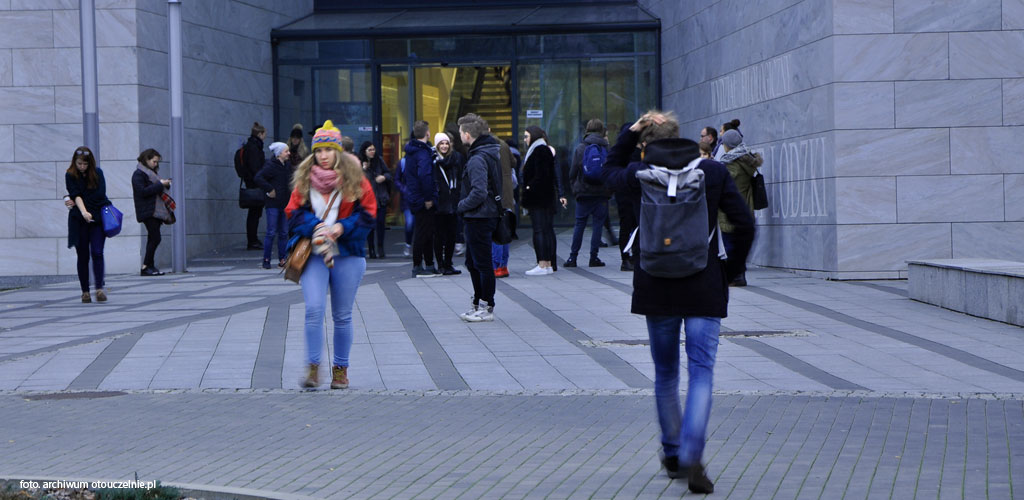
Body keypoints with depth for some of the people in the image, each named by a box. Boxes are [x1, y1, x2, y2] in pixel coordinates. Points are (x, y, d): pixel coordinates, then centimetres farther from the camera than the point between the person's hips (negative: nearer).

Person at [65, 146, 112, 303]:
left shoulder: (97, 173, 4)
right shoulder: (70, 175, 1)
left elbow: (100, 194, -6)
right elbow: (75, 195, -13)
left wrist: (78, 201, -4)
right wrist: (83, 211, -28)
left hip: (97, 218, 0)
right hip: (79, 220, 0)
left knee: (97, 253, -12)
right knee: (83, 256, 3)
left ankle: (99, 288, -16)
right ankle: (85, 292, 8)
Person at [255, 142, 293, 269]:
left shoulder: (287, 164, 9)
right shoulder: (271, 165, -13)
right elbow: (258, 178, -22)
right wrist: (269, 190, -17)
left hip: (284, 204, 7)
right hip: (273, 204, -7)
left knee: (283, 233, 8)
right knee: (271, 233, -5)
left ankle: (282, 260, 13)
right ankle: (266, 260, 2)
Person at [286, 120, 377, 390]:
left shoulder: (355, 179, 1)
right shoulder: (304, 180, 6)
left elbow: (368, 214, 0)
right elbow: (293, 213, 5)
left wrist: (341, 228, -14)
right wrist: (315, 227, -13)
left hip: (348, 255, 0)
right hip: (314, 255, 0)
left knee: (342, 316, 6)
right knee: (314, 309, -13)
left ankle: (340, 369, 18)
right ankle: (313, 368, -6)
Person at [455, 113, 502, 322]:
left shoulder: (478, 159, -20)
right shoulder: (493, 151, 11)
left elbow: (479, 193, -28)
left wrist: (462, 205, -11)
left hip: (479, 218, -10)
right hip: (485, 216, 10)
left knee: (482, 263, -2)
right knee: (472, 262, 18)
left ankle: (487, 309, 4)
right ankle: (478, 305, 26)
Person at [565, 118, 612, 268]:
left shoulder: (579, 149, 0)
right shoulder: (607, 148, 0)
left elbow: (572, 173, 1)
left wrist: (574, 188, 12)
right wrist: (610, 190, 11)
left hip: (584, 193, 1)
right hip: (602, 193, 0)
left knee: (579, 224, 7)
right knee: (598, 224, 4)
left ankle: (572, 257, 5)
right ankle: (594, 257, 2)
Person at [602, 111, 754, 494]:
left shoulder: (641, 174, -4)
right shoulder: (714, 172, -3)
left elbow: (609, 171, 20)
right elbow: (745, 225, -3)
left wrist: (630, 132, 15)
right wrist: (732, 269, 10)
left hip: (657, 286, 1)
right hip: (705, 288, -1)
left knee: (665, 373, 16)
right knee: (701, 371, -2)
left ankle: (673, 453, 25)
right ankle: (691, 458, -17)